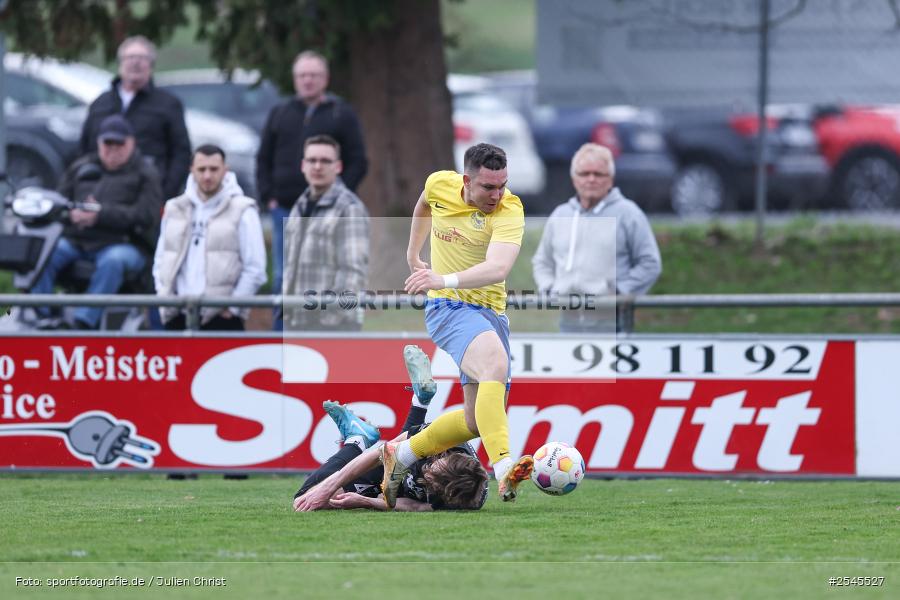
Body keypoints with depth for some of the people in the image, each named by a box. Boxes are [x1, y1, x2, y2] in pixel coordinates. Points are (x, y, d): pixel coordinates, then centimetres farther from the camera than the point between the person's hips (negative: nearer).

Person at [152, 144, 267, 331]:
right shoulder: (174, 210, 14)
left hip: (222, 320, -5)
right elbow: (160, 263, 19)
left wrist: (232, 308, -9)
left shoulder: (242, 211, -1)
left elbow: (255, 268, -4)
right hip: (179, 319, 5)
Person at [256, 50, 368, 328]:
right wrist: (268, 196, 4)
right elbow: (264, 159, 17)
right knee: (283, 279, 2)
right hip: (285, 211, 3)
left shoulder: (342, 115, 5)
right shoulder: (280, 114, 14)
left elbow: (357, 162, 2)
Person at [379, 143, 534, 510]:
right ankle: (504, 472, -50)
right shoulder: (440, 185, -4)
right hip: (449, 307, -2)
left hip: (491, 312, 2)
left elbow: (498, 268, -33)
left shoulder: (509, 212, -14)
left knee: (477, 420, 4)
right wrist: (413, 252, 30)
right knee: (495, 360, -34)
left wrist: (446, 280, -47)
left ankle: (401, 455, 28)